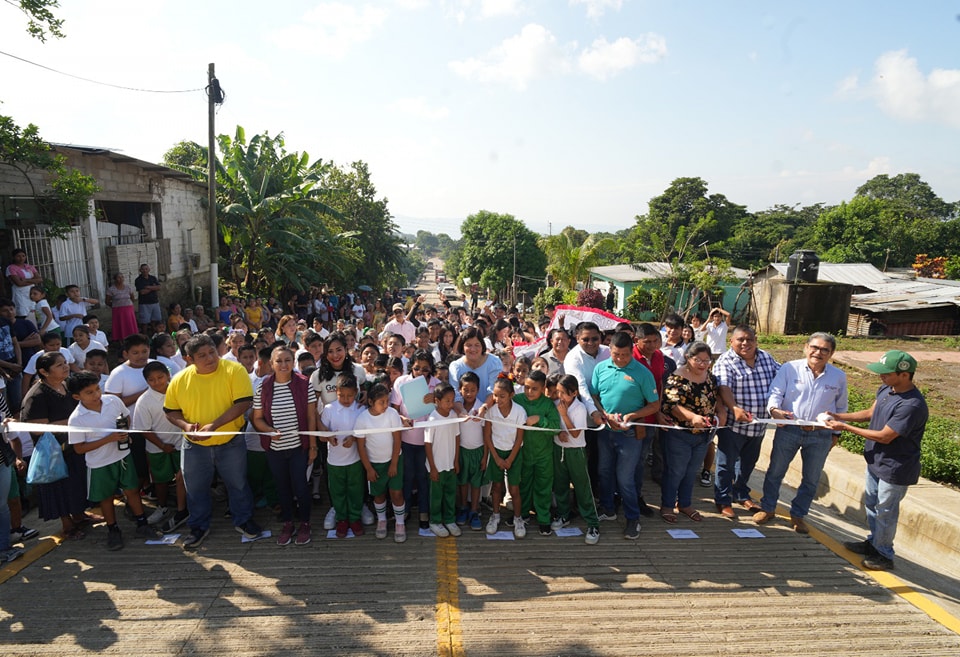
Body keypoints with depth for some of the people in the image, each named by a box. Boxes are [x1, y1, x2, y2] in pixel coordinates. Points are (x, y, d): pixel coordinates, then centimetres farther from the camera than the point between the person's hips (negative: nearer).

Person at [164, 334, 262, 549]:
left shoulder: (234, 370, -17)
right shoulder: (180, 380, -7)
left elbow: (243, 402, -23)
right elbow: (170, 411, 4)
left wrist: (214, 425, -28)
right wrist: (185, 425, -16)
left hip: (230, 442, -2)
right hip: (195, 444, 2)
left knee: (238, 483, 14)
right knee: (196, 488, 17)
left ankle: (243, 520, 36)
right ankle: (199, 527, 39)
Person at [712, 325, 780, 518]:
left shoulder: (766, 358, 6)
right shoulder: (725, 361, -15)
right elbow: (724, 388, -27)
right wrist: (734, 408, -44)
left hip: (758, 424, 6)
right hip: (733, 424, -6)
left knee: (748, 462, 22)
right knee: (727, 464, 6)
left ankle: (741, 495, 40)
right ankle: (723, 501, 21)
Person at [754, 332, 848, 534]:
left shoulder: (839, 377, 2)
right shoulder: (790, 368, -5)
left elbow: (840, 408, 13)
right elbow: (775, 392, -10)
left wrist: (835, 433, 13)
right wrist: (774, 409, -30)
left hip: (821, 436, 2)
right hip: (788, 430, -2)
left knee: (811, 479, 13)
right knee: (775, 471, 9)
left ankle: (798, 515, 31)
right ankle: (768, 508, 27)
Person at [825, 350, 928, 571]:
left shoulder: (912, 405, -30)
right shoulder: (886, 389, -4)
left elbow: (884, 437, -26)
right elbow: (870, 413, 10)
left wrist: (845, 427, -22)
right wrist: (840, 416, -4)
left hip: (895, 469, -8)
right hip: (876, 461, 8)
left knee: (885, 511, 9)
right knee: (871, 504, 23)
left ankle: (884, 555, 28)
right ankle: (874, 542, 43)